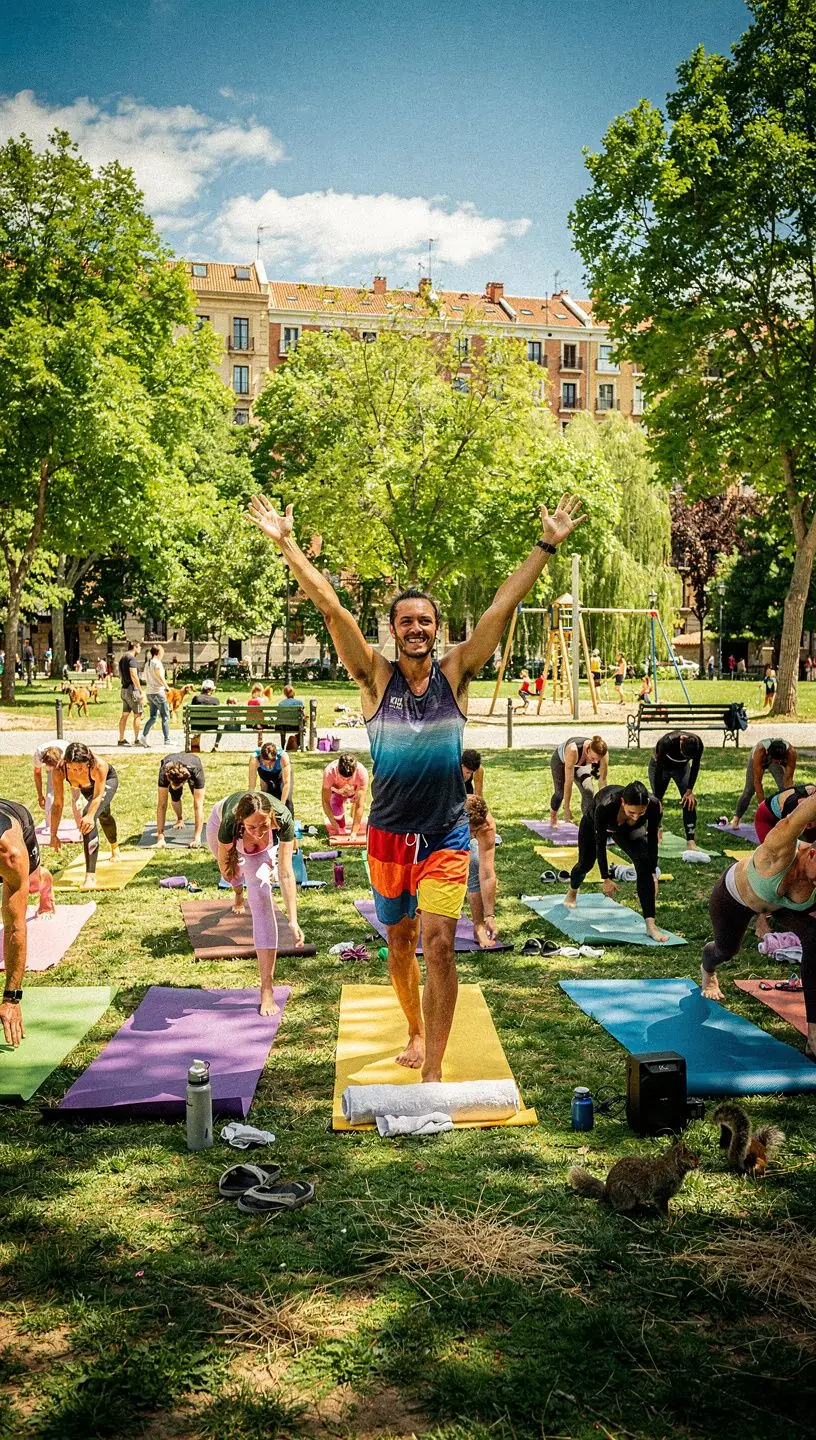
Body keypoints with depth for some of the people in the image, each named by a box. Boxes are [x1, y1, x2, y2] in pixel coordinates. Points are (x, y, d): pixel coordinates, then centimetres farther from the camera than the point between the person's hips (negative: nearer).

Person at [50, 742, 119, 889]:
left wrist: (90, 816, -59)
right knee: (103, 816, 33)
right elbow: (58, 804, -32)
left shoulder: (99, 766, -47)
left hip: (108, 780, -4)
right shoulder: (59, 770, -39)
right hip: (86, 786, 4)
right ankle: (114, 847, 68)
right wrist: (53, 835, -32)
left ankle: (90, 876, -28)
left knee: (88, 820, -29)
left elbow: (98, 795, -39)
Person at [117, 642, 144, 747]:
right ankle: (136, 740, -4)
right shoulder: (131, 658, -14)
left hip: (124, 689, 9)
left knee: (125, 715, 10)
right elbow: (133, 676, -21)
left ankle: (121, 739, 11)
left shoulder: (122, 658, 16)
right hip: (132, 689, -9)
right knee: (137, 715, -4)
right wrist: (140, 691, -19)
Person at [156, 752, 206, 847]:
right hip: (170, 765, 0)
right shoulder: (164, 773, -45)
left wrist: (197, 838, -50)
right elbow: (161, 805, -43)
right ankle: (180, 819, 13)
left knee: (198, 799, -17)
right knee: (175, 797, -20)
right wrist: (160, 836, -45)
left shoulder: (196, 772, -47)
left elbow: (198, 806, -47)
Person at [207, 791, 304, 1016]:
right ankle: (238, 894, 74)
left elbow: (286, 873, -41)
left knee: (260, 892, -19)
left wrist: (293, 920, -44)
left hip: (264, 846, -1)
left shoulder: (283, 820, -43)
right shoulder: (230, 824, -45)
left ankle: (267, 987, -18)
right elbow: (225, 868, -23)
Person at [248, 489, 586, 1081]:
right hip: (389, 835, 1)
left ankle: (433, 1072, -3)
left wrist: (547, 545, -10)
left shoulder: (455, 672, -2)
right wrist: (286, 542, -14)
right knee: (400, 943, 16)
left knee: (439, 943, -11)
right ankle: (416, 1032, 40)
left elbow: (502, 608, -7)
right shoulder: (376, 676, -4)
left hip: (447, 835, -1)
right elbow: (331, 607, -10)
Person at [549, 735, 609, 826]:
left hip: (581, 765, 3)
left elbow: (603, 781, -25)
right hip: (560, 760, -3)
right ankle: (553, 815, 32)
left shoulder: (604, 754, -35)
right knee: (560, 792, 2)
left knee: (588, 791, -16)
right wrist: (567, 808, -38)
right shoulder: (573, 751, -47)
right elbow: (568, 782, -42)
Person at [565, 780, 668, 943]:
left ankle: (650, 924, -21)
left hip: (628, 830, 2)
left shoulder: (654, 806, -39)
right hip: (594, 824, -1)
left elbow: (652, 840, -20)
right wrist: (606, 879, -23)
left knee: (644, 864, -21)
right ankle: (572, 892, 55)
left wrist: (653, 873, -15)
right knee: (586, 863, 17)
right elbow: (600, 845, -30)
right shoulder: (605, 807, -46)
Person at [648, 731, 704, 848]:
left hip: (681, 767, 2)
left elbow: (695, 767, -13)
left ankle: (691, 841, -14)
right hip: (661, 765, -2)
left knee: (689, 801, -12)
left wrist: (689, 791, -16)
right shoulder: (667, 742, -41)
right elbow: (659, 770, -32)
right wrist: (657, 799, -29)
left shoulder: (698, 745, -32)